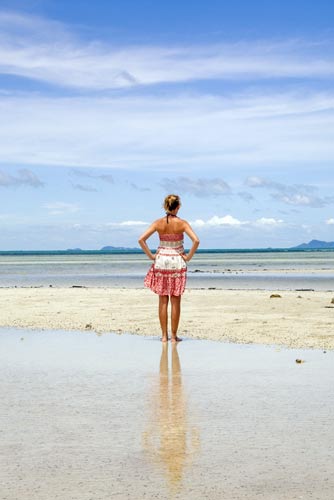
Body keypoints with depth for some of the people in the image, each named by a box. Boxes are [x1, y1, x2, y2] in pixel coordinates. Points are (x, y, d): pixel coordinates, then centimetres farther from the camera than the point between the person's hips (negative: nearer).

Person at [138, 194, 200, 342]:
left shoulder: (158, 223, -2)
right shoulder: (182, 223, -8)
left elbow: (141, 239, -8)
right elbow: (196, 241, -19)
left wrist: (151, 255, 0)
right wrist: (188, 256, -7)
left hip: (161, 261, 2)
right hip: (177, 262, -2)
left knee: (163, 301, 8)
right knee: (175, 301, 5)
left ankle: (164, 335, 9)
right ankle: (174, 336, 5)